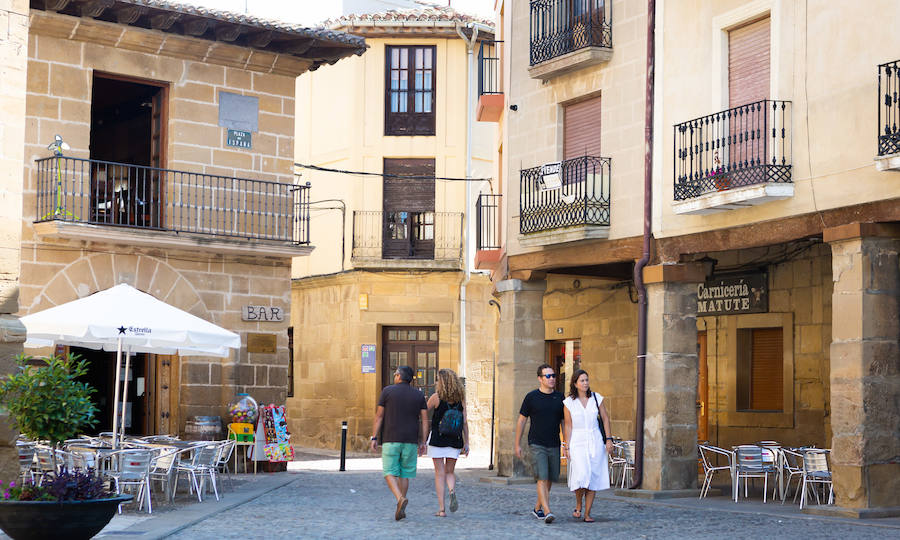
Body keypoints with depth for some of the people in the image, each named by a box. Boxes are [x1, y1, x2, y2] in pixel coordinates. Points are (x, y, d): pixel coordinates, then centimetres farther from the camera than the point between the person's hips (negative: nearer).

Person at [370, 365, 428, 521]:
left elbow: (379, 416, -2)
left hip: (391, 439, -3)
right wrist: (422, 442, 5)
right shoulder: (419, 395, 6)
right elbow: (424, 419, 2)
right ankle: (401, 509, 12)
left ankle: (400, 499, -24)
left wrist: (374, 438, 1)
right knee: (404, 474, 13)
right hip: (410, 441, 3)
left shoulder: (387, 391, -1)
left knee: (390, 473, 0)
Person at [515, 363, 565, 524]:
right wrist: (517, 444, 2)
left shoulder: (560, 397, 8)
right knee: (542, 479, -14)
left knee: (550, 480, 9)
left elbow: (564, 422, 13)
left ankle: (537, 509, 26)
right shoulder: (532, 397, -2)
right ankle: (547, 512, -21)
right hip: (537, 444, -4)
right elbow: (521, 420, 3)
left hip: (554, 445, 4)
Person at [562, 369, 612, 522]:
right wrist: (567, 447, -1)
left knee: (593, 478, 1)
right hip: (578, 442, -2)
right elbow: (568, 426, 1)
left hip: (595, 441, 2)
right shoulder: (569, 402, -2)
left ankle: (587, 513, 8)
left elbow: (605, 418, 8)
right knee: (581, 476, -18)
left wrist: (608, 439, 1)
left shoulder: (596, 398, 2)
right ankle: (578, 506, 7)